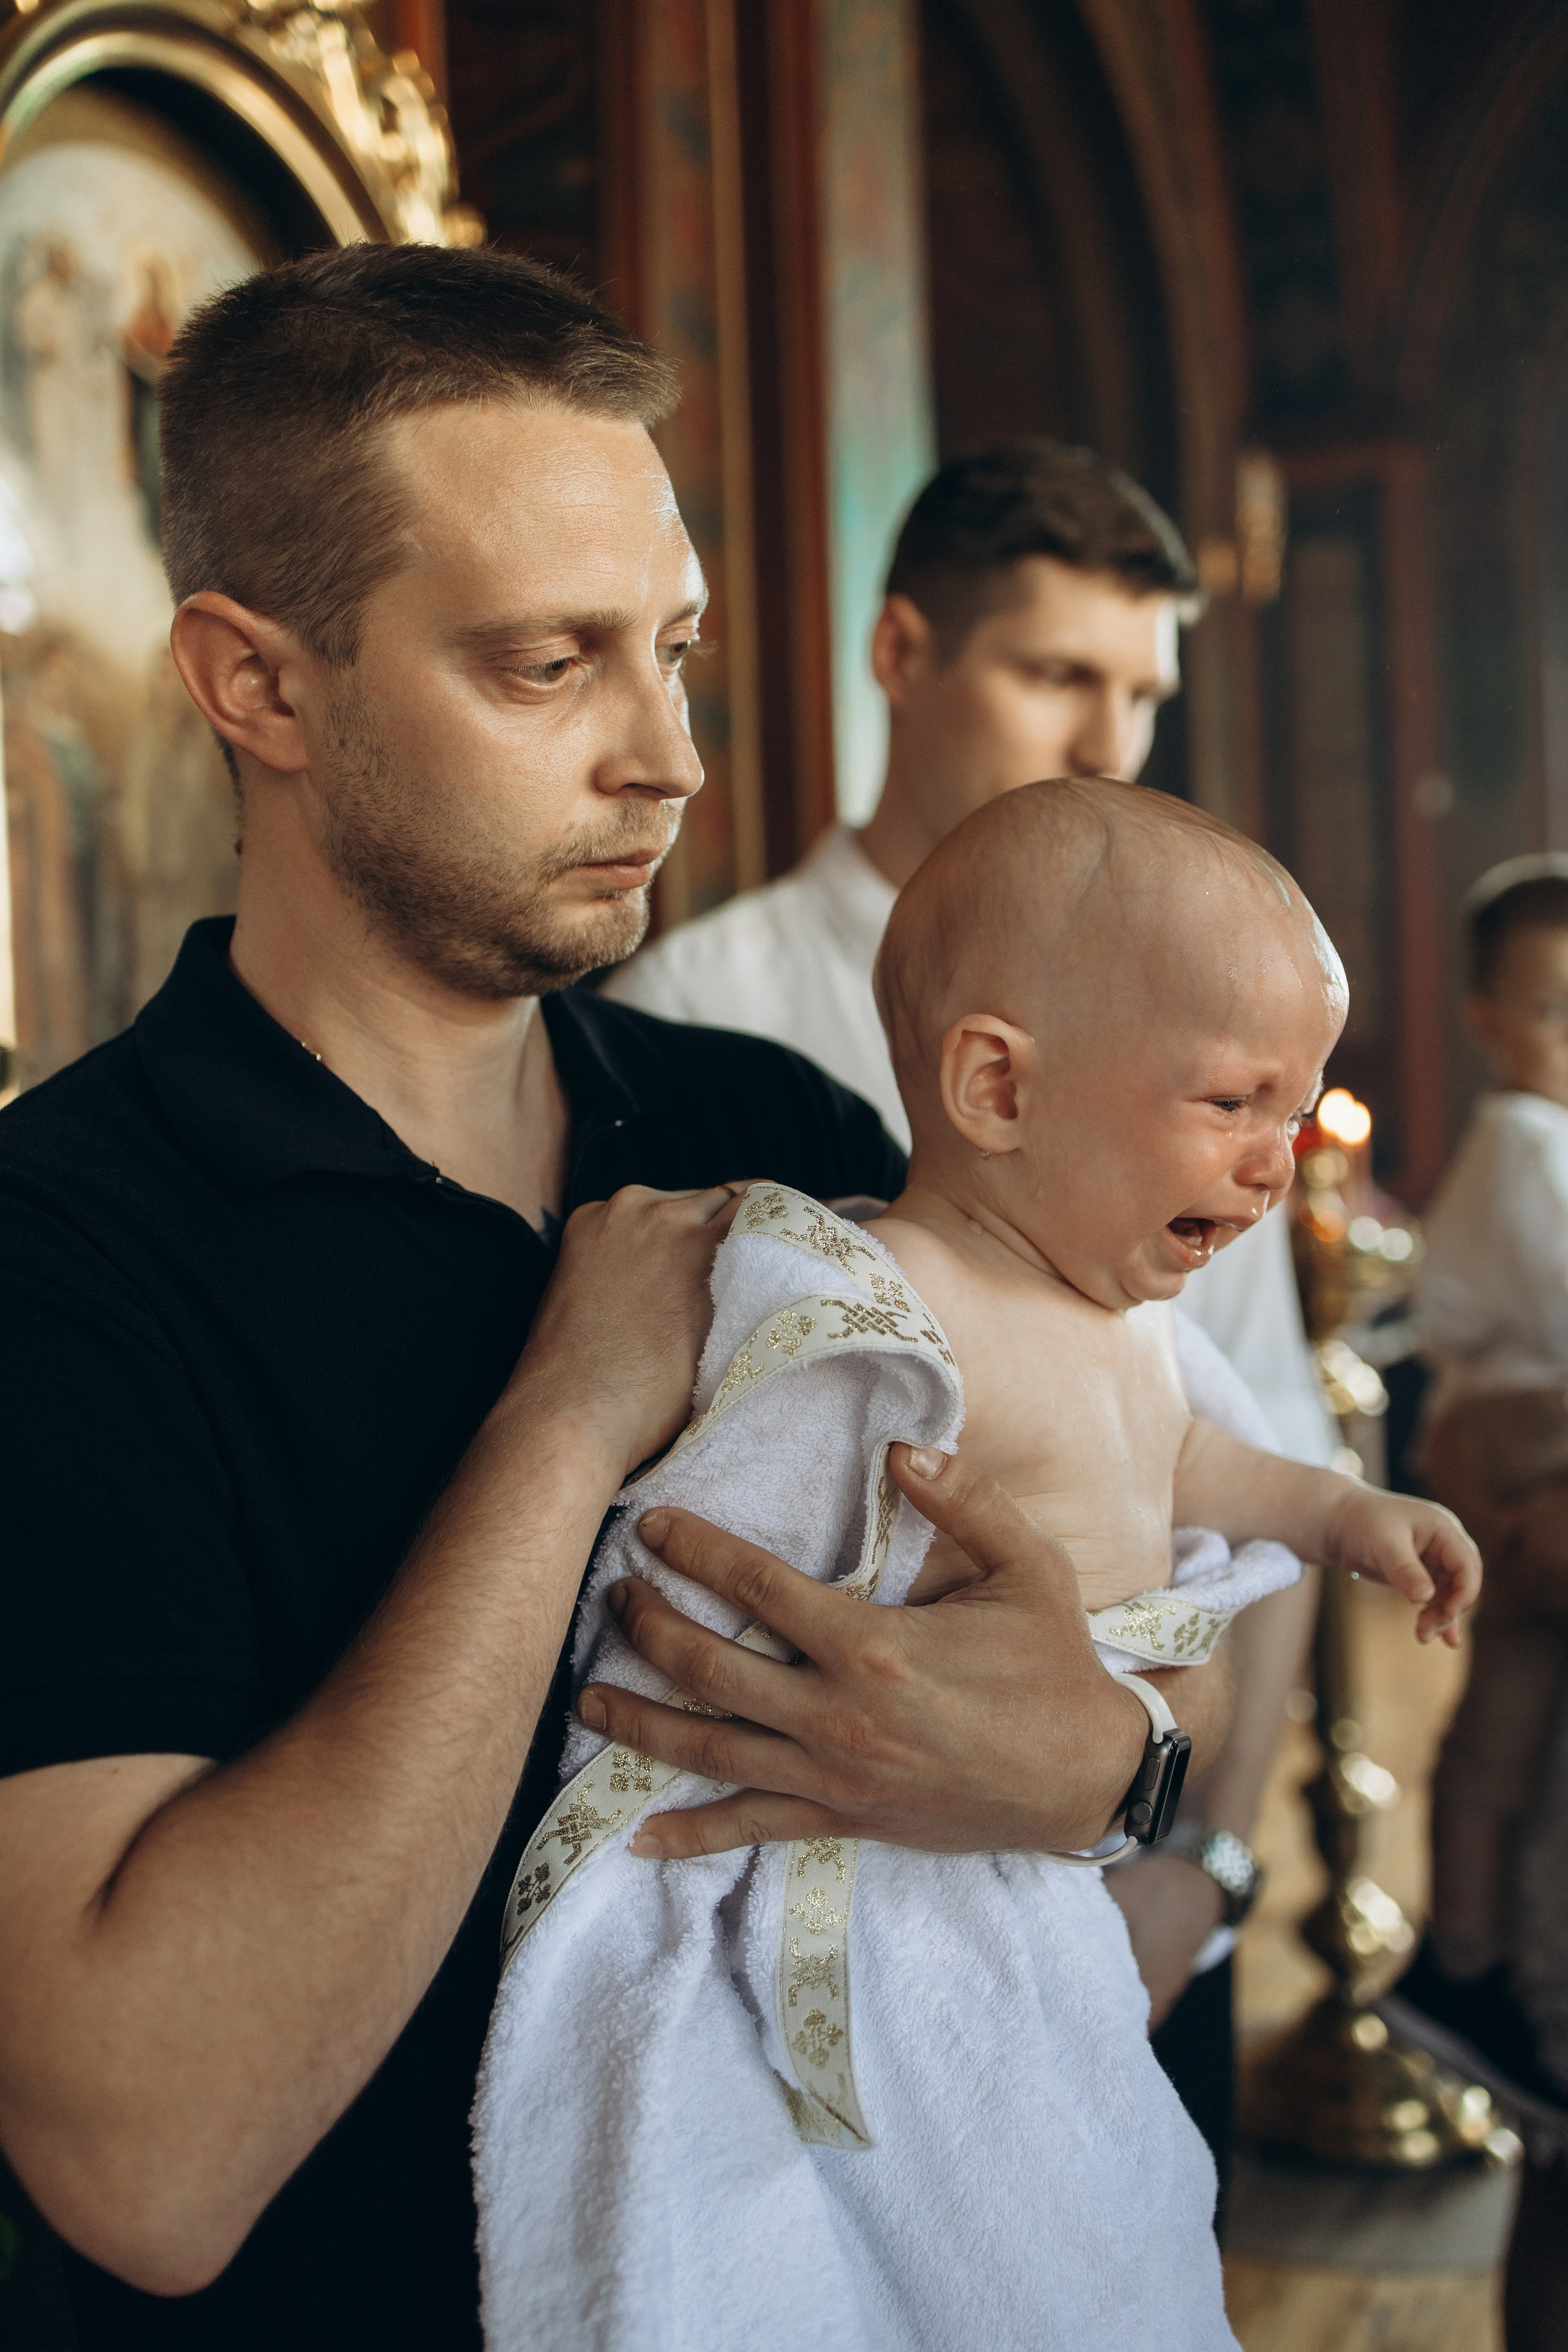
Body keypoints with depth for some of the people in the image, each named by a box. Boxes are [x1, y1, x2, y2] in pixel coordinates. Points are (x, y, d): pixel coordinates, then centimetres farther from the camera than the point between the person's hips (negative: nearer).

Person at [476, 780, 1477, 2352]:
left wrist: (1337, 1510, 20)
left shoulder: (1117, 1311, 7)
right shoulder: (872, 1341, -25)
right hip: (885, 1907, -9)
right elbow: (681, 1606, -23)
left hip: (1046, 1894, 9)